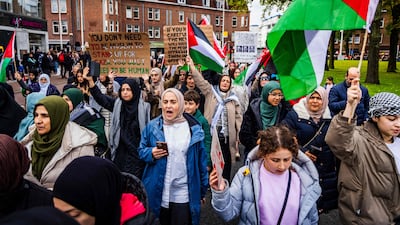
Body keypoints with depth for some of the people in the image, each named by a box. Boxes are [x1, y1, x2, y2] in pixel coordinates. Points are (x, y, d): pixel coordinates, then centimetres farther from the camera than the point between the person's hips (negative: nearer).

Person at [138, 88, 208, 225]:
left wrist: (203, 189, 5)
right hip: (160, 192, 2)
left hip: (184, 194, -1)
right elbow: (141, 150, 7)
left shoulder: (194, 128, -4)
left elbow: (201, 160, 1)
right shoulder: (152, 126, -3)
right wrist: (151, 153, -16)